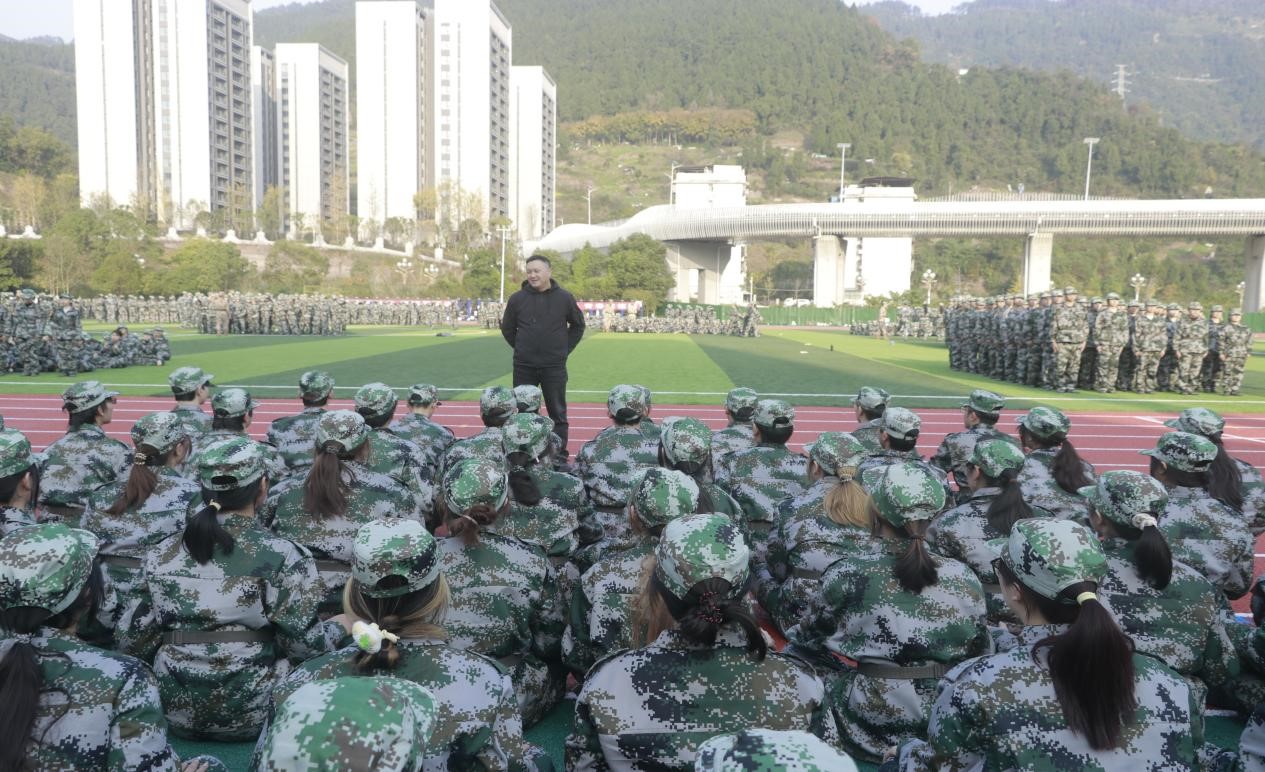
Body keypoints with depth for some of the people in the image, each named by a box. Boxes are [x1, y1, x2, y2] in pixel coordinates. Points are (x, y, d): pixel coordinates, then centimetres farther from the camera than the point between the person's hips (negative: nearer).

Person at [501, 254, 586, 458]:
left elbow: (578, 325, 13)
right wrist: (522, 349, 9)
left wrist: (565, 349, 7)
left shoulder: (564, 298, -1)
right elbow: (507, 328, 13)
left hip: (555, 367, -1)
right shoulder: (517, 299, 0)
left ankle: (560, 456, 13)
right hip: (524, 367, 1)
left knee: (558, 414, 5)